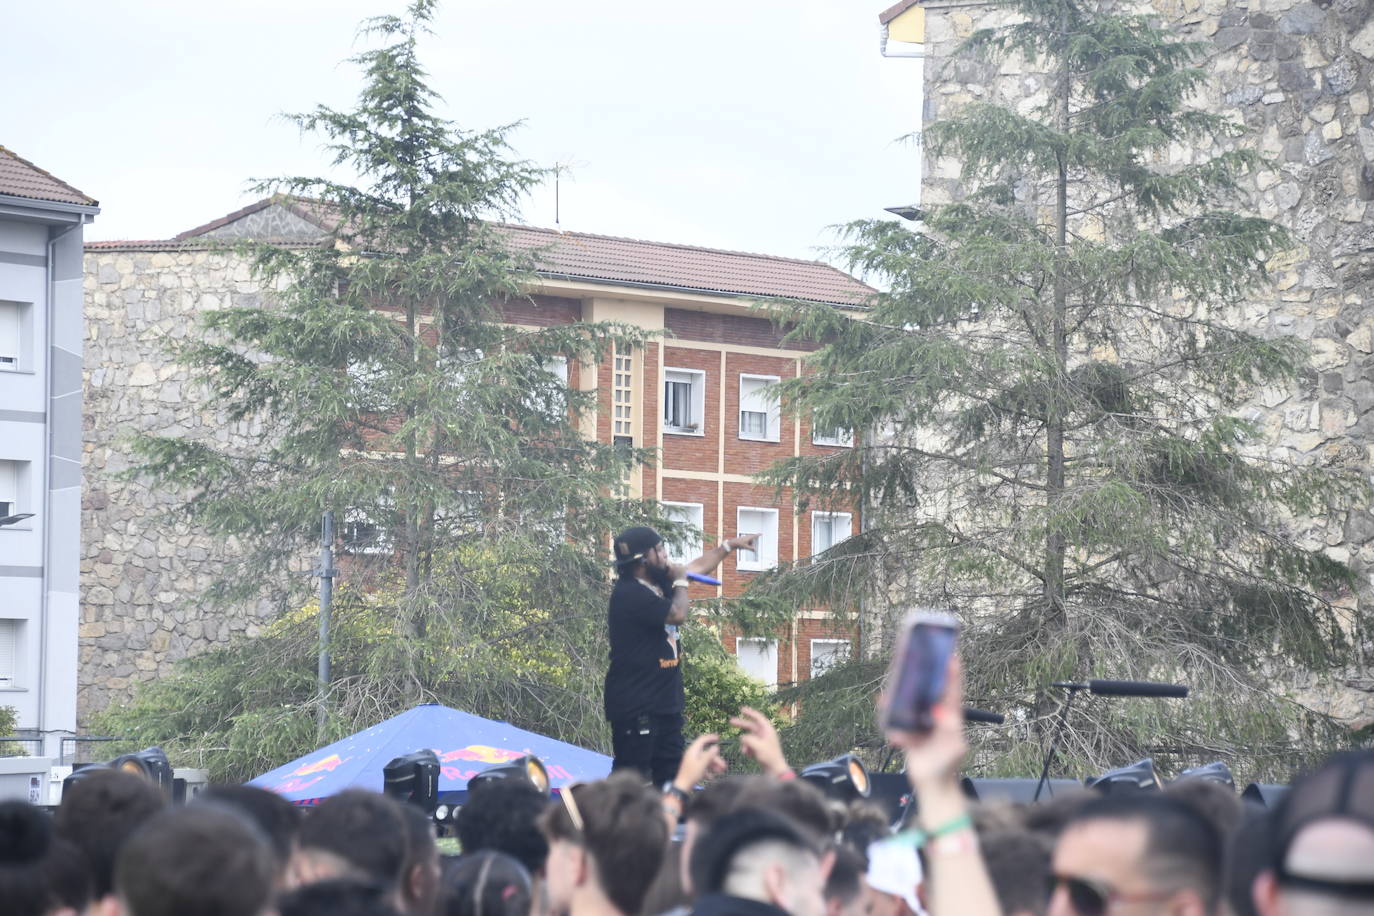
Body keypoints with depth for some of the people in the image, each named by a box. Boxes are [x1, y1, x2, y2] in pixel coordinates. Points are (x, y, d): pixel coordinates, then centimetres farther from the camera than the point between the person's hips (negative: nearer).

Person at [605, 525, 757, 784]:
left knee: (671, 779, 9)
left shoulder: (656, 585, 12)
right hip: (635, 707, -10)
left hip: (665, 704, 10)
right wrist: (680, 580, -6)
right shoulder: (630, 594, -18)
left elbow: (696, 567, 28)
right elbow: (677, 614, -23)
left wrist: (729, 545, 35)